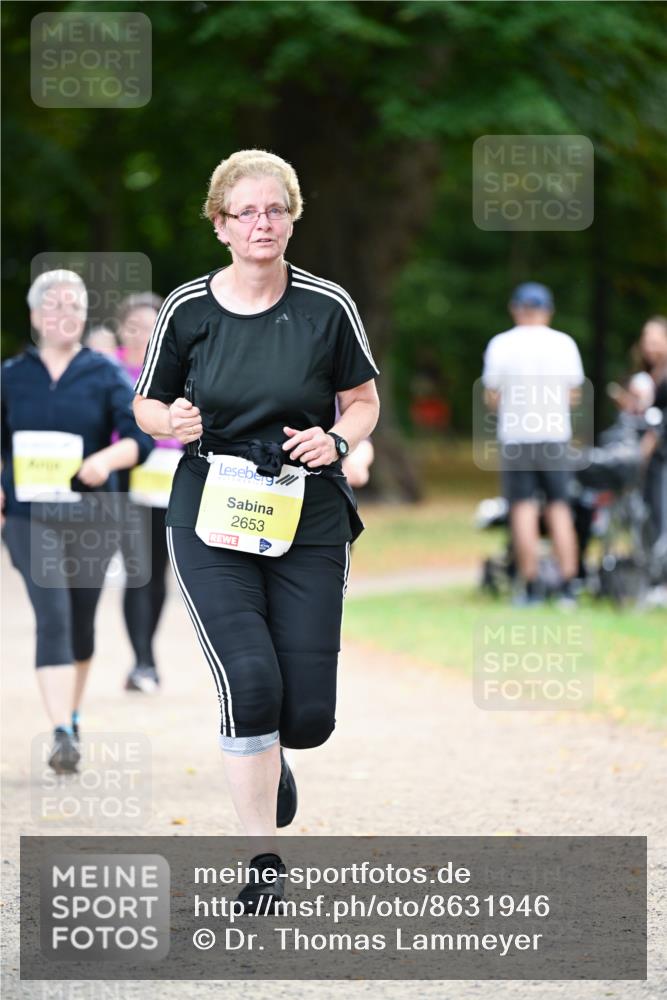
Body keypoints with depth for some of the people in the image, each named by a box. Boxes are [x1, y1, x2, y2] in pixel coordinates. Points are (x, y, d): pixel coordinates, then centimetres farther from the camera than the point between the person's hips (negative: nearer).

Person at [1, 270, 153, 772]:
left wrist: (107, 459, -27)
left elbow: (140, 437, -8)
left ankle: (73, 716, 35)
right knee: (53, 617, -15)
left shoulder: (106, 375, 1)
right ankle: (62, 734, -20)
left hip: (93, 516, 1)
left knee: (81, 620, 12)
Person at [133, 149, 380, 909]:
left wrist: (338, 439, -11)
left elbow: (362, 399, 10)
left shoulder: (327, 306, -2)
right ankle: (263, 856, -4)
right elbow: (146, 404, 10)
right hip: (211, 521, -1)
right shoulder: (188, 309, -2)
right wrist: (170, 420, -12)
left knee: (308, 716, -3)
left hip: (309, 525, 1)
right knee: (251, 682, -19)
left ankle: (267, 752, 36)